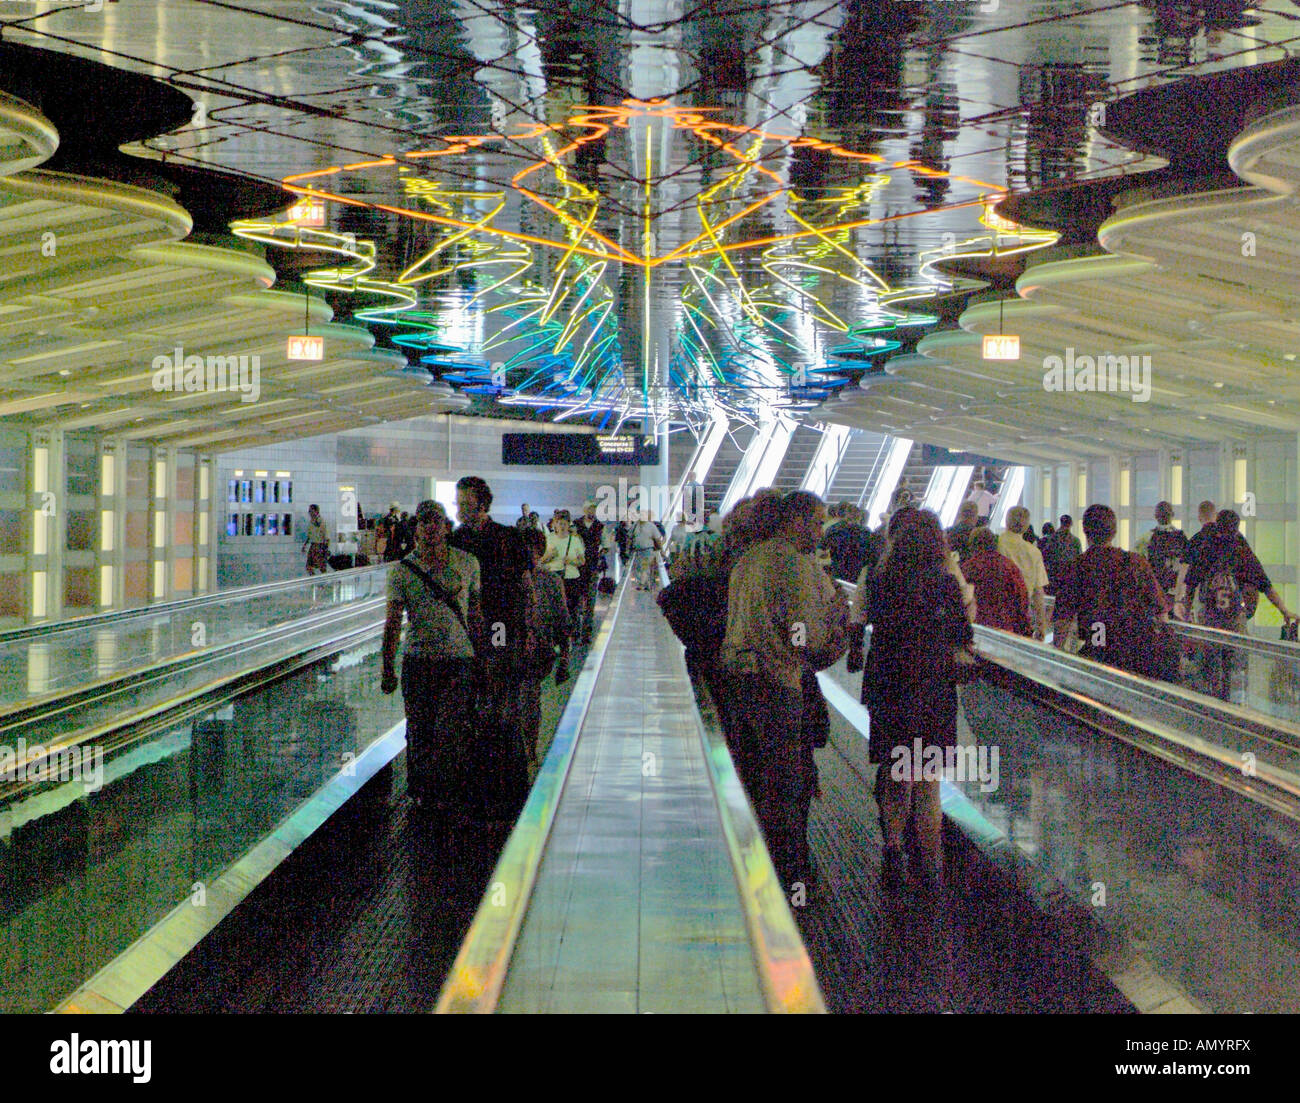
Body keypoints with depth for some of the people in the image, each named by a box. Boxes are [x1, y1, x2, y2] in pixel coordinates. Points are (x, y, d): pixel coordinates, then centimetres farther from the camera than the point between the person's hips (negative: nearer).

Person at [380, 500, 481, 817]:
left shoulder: (467, 562, 4)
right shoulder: (403, 570, 1)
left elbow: (476, 612, 12)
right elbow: (393, 622, 1)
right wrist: (388, 669, -3)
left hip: (458, 659, -1)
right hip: (417, 659, 1)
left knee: (450, 731, -8)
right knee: (419, 731, 5)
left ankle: (452, 796, 3)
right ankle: (423, 791, 22)